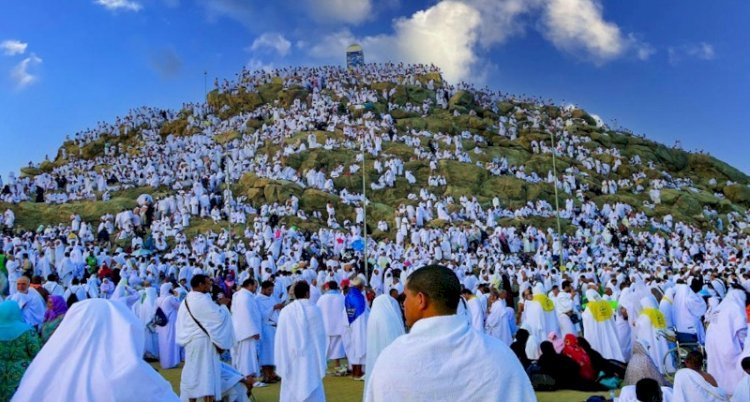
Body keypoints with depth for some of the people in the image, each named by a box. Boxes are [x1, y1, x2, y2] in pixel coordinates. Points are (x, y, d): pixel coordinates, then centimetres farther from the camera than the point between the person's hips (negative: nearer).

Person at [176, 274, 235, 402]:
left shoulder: (186, 301, 12)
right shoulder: (203, 299, -17)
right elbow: (219, 317, -18)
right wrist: (222, 305, -2)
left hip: (190, 341, 9)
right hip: (204, 342, -9)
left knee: (193, 373, 12)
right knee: (207, 374, -6)